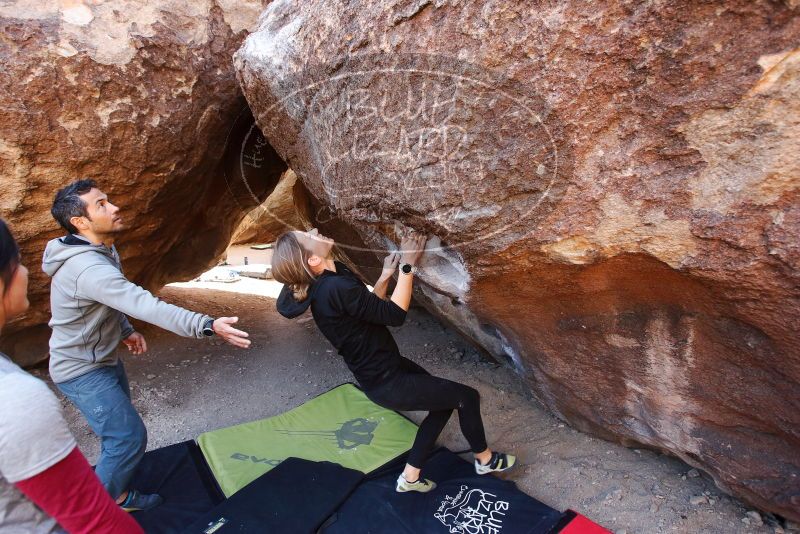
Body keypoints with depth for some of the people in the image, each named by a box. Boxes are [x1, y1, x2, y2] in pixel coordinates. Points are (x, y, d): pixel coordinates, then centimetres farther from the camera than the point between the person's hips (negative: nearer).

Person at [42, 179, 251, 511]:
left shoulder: (100, 253, 1)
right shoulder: (88, 268, -32)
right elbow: (146, 305, -45)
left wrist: (125, 330, 2)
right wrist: (208, 326, -52)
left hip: (103, 358, 10)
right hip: (83, 371, -10)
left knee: (120, 431, 22)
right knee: (129, 437, -5)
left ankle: (119, 496, 43)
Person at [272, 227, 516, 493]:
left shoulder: (329, 278, -2)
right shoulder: (336, 288, -32)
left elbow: (370, 307, 9)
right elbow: (395, 314, -26)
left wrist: (385, 275, 0)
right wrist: (407, 266, -19)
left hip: (384, 367, 9)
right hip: (387, 384, -9)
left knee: (445, 400, 23)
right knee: (467, 397, 6)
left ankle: (410, 476, 33)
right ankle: (484, 459, 35)